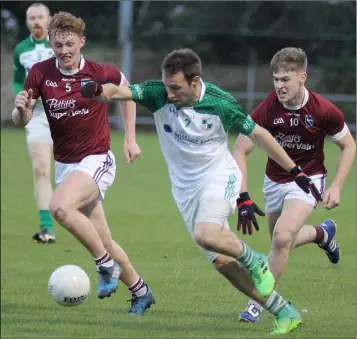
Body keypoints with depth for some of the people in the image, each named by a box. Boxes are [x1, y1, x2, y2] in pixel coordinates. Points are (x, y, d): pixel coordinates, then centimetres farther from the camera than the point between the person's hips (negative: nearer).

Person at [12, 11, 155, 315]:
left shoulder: (101, 73, -12)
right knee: (103, 241, 9)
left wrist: (130, 139, 5)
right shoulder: (40, 73, -6)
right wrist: (21, 110, -28)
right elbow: (21, 120, -4)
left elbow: (128, 92, 8)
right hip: (63, 164, 5)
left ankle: (106, 264, -16)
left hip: (97, 161, -5)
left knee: (60, 207, -32)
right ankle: (140, 291, 29)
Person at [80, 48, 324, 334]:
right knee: (221, 262, 1)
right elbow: (118, 92, -25)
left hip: (218, 176, -4)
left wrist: (295, 171, -2)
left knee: (205, 235, -33)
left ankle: (255, 263, -3)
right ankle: (285, 312, 11)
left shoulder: (220, 103, -18)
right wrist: (97, 90, -49)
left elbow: (258, 134, -6)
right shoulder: (159, 93, -13)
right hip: (186, 189, 4)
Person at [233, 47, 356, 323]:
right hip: (274, 181, 3)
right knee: (283, 241, 18)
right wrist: (243, 198, -28)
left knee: (282, 238, -23)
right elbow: (240, 151, -18)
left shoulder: (323, 111, -23)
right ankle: (322, 233, 52)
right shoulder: (267, 109, -23)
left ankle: (259, 302, -9)